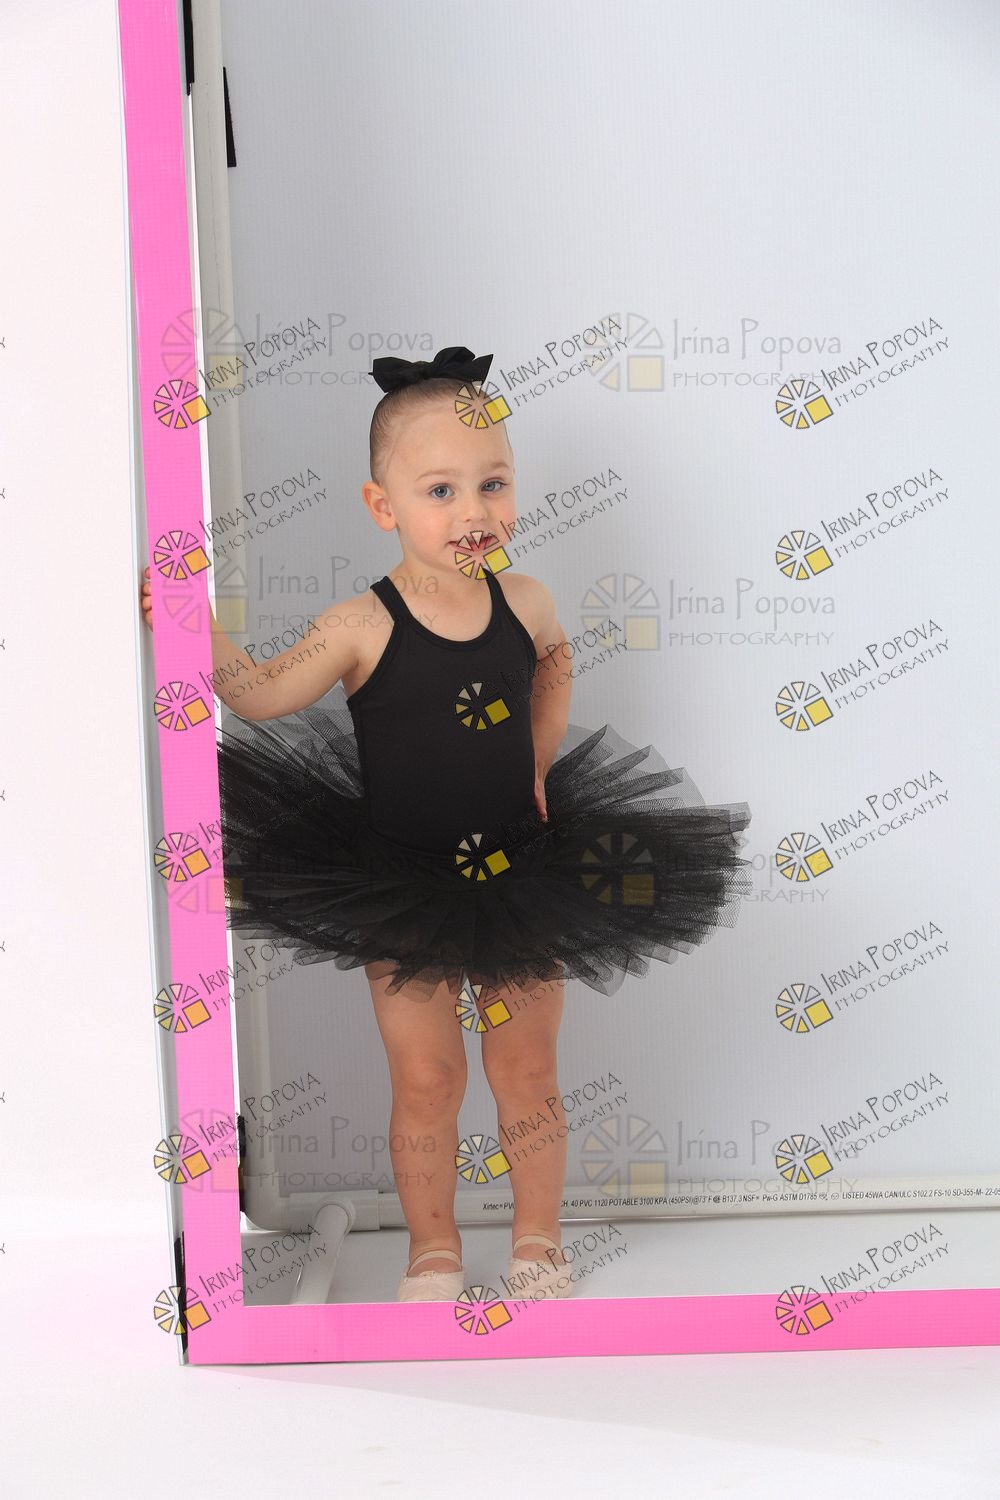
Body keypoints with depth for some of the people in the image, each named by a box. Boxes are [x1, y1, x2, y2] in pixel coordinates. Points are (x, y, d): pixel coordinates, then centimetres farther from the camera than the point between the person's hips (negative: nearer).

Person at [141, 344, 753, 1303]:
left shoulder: (523, 604, -4)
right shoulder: (364, 626, -15)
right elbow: (264, 695, -21)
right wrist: (198, 631, -34)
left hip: (523, 876, 3)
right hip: (404, 889, -2)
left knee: (526, 1070, 11)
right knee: (426, 1079, 6)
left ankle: (536, 1242, 31)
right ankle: (433, 1252, 26)